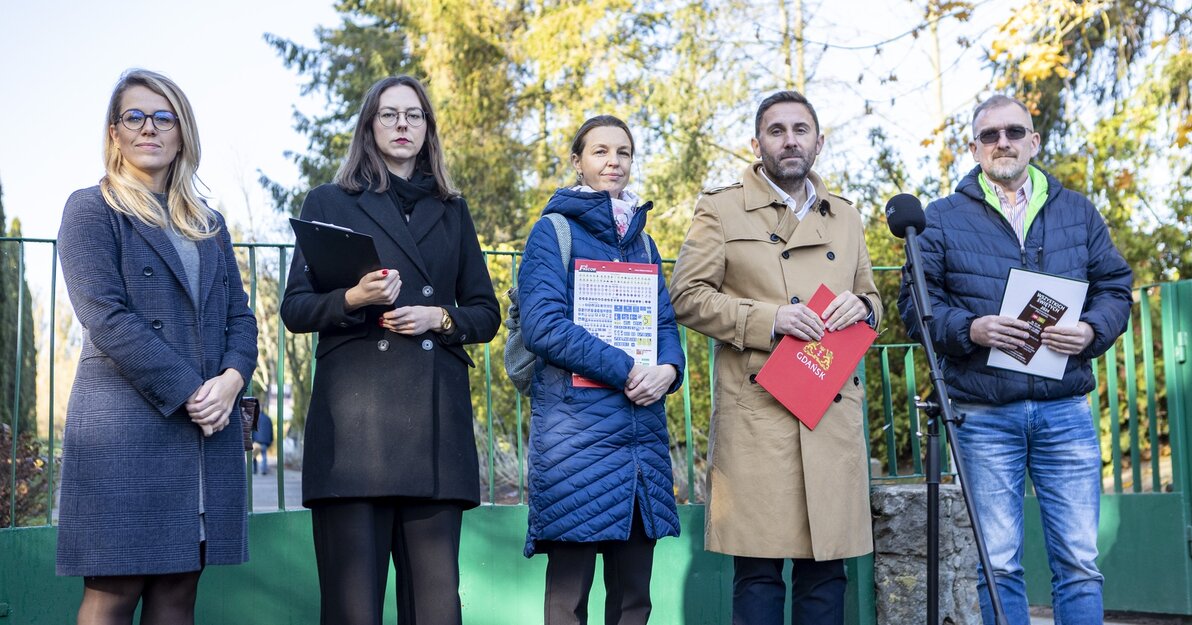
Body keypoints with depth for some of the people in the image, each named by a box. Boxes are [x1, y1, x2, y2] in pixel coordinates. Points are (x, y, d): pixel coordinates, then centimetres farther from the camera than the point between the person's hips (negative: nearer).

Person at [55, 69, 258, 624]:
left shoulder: (209, 224, 20)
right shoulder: (91, 210, 3)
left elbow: (240, 315, 15)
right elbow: (106, 317, -8)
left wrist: (231, 379, -6)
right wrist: (185, 392, -14)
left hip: (210, 426, 5)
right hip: (125, 425, -5)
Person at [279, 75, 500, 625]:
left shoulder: (452, 212, 21)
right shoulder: (329, 202, 13)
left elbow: (485, 312, 18)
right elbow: (295, 308, 7)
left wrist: (438, 318, -2)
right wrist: (354, 299, -13)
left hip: (436, 415, 3)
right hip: (354, 414, -2)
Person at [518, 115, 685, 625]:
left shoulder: (642, 242, 19)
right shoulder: (554, 231, 2)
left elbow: (666, 324, 16)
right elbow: (542, 325, -10)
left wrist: (667, 369, -7)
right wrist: (625, 370, -16)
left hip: (642, 428, 5)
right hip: (576, 427, -5)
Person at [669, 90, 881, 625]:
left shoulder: (845, 218, 20)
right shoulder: (721, 209, 6)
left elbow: (872, 298, 27)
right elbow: (688, 296, -2)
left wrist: (860, 306, 2)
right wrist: (768, 317, -13)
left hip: (834, 414, 5)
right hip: (756, 414, -4)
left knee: (826, 569, 7)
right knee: (758, 569, -3)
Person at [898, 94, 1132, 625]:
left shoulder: (1078, 211, 13)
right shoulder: (943, 218, 6)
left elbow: (1115, 288, 12)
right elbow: (915, 305, 1)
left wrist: (1091, 330, -9)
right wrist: (970, 329, -17)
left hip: (1066, 411, 2)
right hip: (984, 415, -1)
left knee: (1079, 559, 2)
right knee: (997, 565, 5)